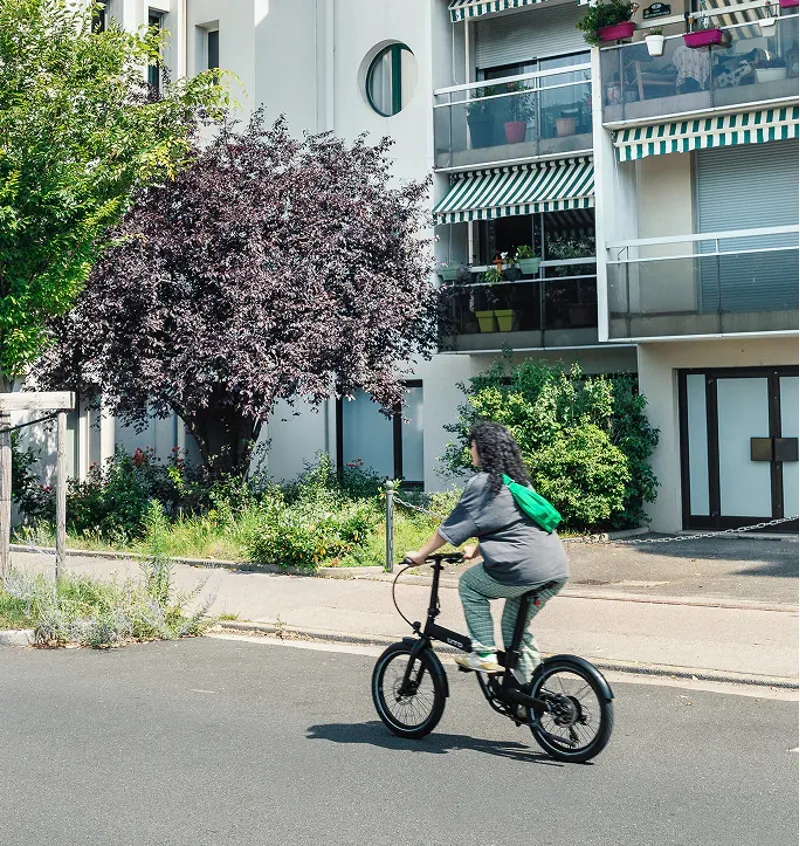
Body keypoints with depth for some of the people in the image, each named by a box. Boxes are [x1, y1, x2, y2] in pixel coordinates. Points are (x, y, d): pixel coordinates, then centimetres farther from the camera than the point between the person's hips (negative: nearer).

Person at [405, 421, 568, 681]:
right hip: (558, 570, 8)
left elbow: (452, 527, 1)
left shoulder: (482, 483, -3)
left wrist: (420, 554, 12)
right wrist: (477, 549, 35)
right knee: (516, 626, 22)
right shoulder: (518, 480, 21)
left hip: (524, 569, -8)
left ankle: (484, 654, 8)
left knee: (469, 585, 15)